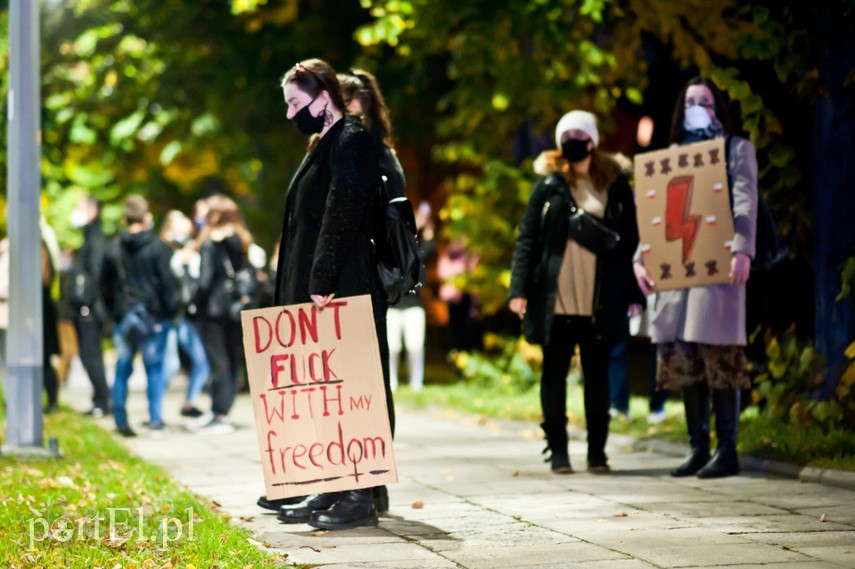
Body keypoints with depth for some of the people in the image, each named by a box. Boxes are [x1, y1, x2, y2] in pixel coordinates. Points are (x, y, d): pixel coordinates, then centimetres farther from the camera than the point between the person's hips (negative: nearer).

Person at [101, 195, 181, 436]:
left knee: (122, 370, 8)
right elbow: (168, 281, -9)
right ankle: (155, 418, 3)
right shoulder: (158, 247, -8)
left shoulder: (113, 249, 2)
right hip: (154, 316, -2)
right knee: (155, 368, 5)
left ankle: (120, 420, 6)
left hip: (123, 316, 3)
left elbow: (105, 285, 8)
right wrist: (172, 308, 2)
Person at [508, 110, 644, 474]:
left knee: (597, 375, 5)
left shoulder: (615, 185, 6)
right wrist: (520, 289, -7)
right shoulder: (549, 185, 3)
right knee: (554, 373, 4)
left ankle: (597, 451, 13)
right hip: (555, 298, -1)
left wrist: (634, 294, 2)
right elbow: (527, 238, 1)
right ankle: (558, 450, 11)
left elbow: (630, 242, 7)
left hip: (600, 301, 1)